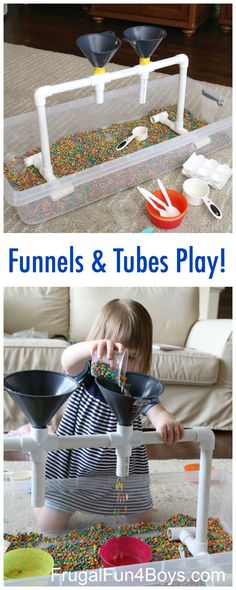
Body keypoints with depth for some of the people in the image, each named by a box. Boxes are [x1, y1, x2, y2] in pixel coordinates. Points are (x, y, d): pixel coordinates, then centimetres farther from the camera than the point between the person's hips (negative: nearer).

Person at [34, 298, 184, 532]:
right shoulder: (87, 375, -20)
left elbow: (153, 408, -28)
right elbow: (68, 359, -42)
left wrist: (165, 419, -54)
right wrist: (94, 347, -66)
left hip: (122, 469, 3)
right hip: (75, 465, -2)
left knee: (143, 521, 11)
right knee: (49, 525, 8)